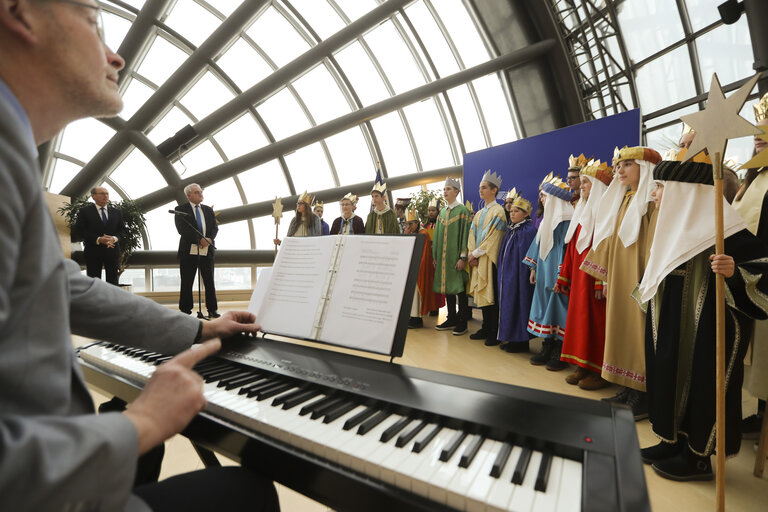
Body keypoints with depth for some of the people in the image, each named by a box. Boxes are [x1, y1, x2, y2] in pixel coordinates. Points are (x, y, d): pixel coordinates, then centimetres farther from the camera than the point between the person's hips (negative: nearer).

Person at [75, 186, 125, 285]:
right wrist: (98, 239, -17)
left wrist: (114, 238, -11)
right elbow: (79, 230, -5)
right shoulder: (85, 211, 1)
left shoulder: (116, 212, 11)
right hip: (93, 251, -2)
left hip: (112, 250, 3)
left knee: (113, 281, 6)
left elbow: (122, 229, 10)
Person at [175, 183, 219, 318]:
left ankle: (212, 310, 14)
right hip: (189, 251, -3)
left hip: (207, 251, 3)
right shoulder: (180, 210, 2)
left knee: (209, 282, 6)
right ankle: (185, 311, 13)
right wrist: (199, 240, -18)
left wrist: (209, 239, -11)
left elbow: (215, 227, 8)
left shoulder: (208, 210, 16)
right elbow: (182, 229, -10)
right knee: (187, 283, 3)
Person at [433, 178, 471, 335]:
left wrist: (463, 257, -17)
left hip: (456, 256, -6)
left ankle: (462, 322, 8)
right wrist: (435, 256, 11)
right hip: (443, 256, 6)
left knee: (459, 288, -2)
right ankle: (451, 319, 21)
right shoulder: (442, 212, 14)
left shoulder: (462, 210, -5)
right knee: (447, 287, 10)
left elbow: (465, 234, -11)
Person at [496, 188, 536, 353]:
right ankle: (509, 337, 21)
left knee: (518, 303, -3)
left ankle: (520, 340, 9)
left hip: (519, 274, -8)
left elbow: (527, 256, -16)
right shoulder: (511, 229, 13)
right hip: (507, 274, 8)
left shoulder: (529, 230, -11)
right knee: (507, 303, 11)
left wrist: (528, 274, -18)